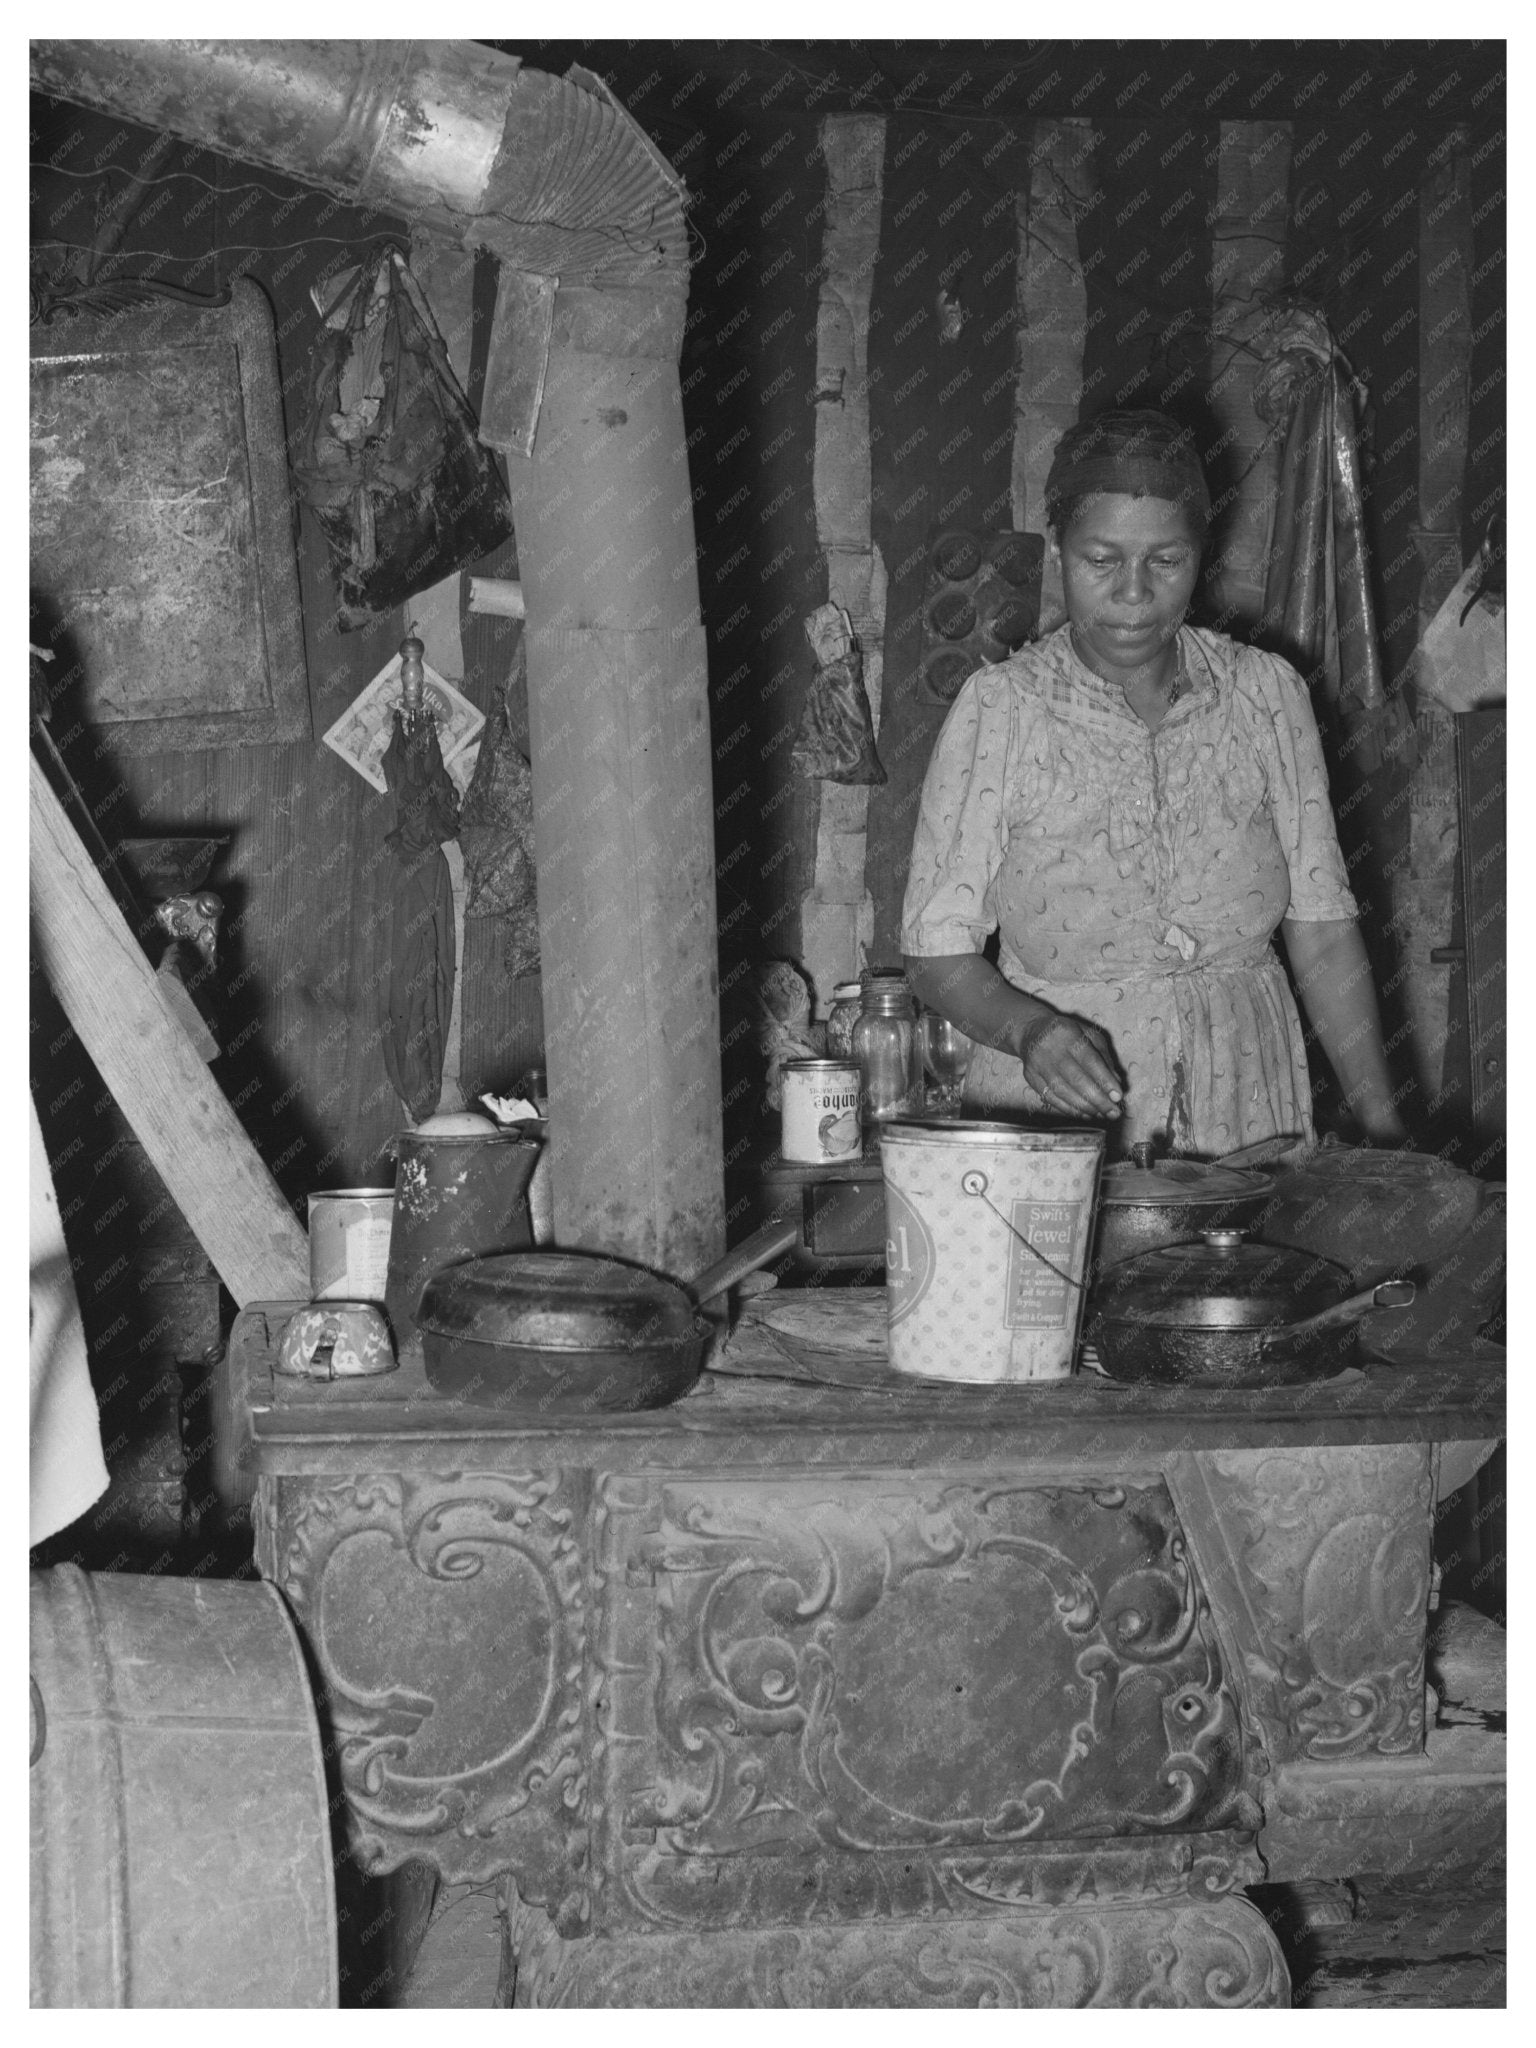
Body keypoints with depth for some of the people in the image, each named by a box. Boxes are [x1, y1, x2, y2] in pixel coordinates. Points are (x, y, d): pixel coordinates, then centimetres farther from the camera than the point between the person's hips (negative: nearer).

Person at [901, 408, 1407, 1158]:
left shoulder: (1266, 693, 6)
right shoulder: (998, 707, -1)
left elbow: (1322, 929, 8)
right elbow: (937, 949, -1)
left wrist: (1384, 1128, 2)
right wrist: (1030, 1029, -20)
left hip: (1246, 1109, 2)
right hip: (1052, 1133, -2)